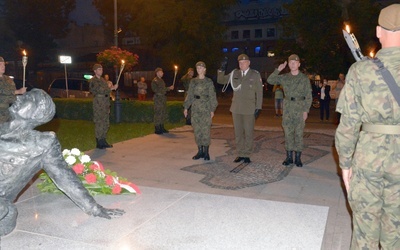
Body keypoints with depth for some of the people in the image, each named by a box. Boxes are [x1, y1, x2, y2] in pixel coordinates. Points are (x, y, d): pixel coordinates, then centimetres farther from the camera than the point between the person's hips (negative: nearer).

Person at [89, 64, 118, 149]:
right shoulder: (93, 81, -7)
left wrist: (111, 87, 4)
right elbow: (100, 90, -18)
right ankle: (99, 143, 2)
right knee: (99, 124, -5)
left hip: (105, 105, 8)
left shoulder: (103, 80, 19)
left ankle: (103, 141, 19)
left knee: (106, 124, 10)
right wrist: (112, 88, -19)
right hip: (98, 105, -8)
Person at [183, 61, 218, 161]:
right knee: (197, 130, 5)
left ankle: (206, 152, 6)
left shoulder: (209, 81, 0)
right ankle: (200, 151, 15)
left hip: (206, 108, -4)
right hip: (195, 108, 4)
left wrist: (212, 110, -6)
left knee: (206, 130, -3)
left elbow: (212, 96, -1)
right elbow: (190, 95, 12)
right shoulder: (193, 81, 10)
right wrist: (186, 107, 6)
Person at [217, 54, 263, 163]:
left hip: (249, 109, -3)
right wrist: (222, 70, -4)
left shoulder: (255, 75, 0)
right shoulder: (234, 74, 8)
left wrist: (258, 107, -7)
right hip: (236, 108, 3)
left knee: (248, 133, 3)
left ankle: (247, 155, 13)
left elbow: (259, 92, -1)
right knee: (238, 133, 8)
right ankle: (240, 154, 19)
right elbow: (220, 80, 13)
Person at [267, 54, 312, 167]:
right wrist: (278, 70, -8)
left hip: (300, 108, -2)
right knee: (288, 132, 4)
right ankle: (289, 157, 13)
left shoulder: (304, 78, 1)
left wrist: (306, 110, -6)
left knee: (299, 133, 1)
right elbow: (270, 80, 1)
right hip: (287, 107, 2)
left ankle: (298, 158, 9)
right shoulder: (284, 77, 8)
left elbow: (308, 96, 0)